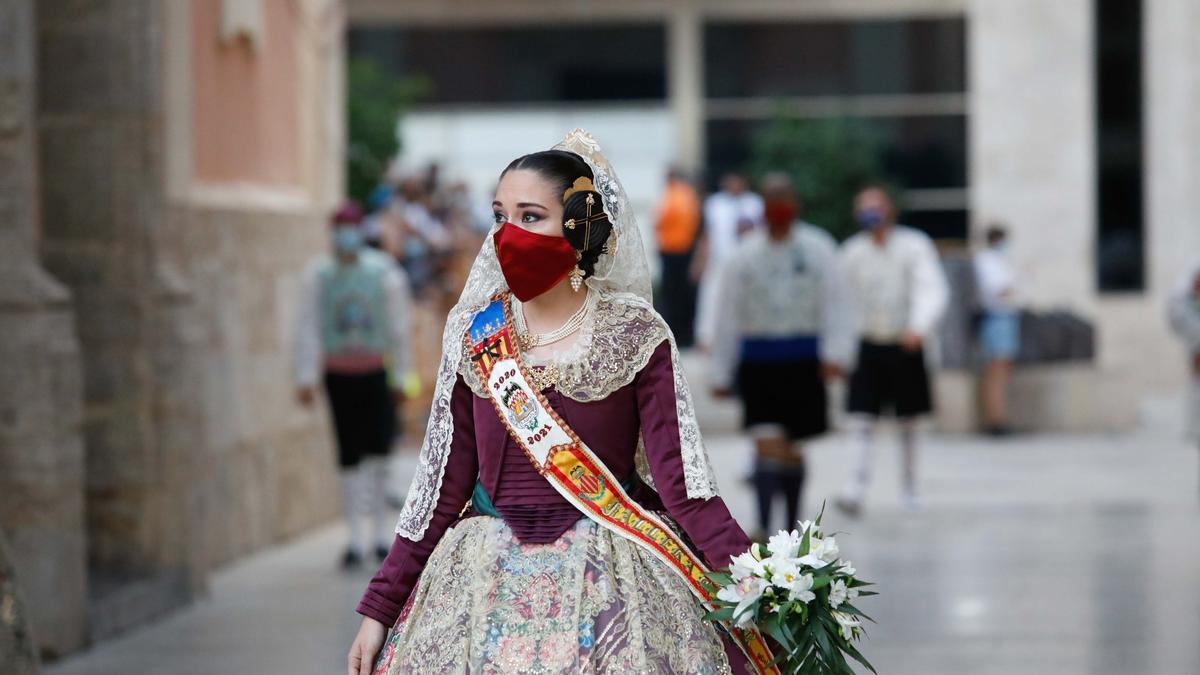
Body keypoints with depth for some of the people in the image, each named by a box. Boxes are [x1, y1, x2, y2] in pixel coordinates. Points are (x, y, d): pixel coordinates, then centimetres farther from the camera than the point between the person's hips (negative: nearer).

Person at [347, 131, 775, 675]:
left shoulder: (634, 336, -5)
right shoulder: (472, 334, 3)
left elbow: (682, 483, -10)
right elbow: (445, 484, 6)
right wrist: (379, 609, 4)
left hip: (606, 582, -3)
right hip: (487, 582, 3)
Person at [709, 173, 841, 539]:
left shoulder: (817, 248, 1)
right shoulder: (744, 255, 2)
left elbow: (832, 304, -4)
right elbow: (728, 317, 5)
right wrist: (721, 374, 4)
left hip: (804, 358, 1)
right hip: (758, 355, -1)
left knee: (792, 447, 10)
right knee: (767, 441, -13)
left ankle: (791, 526, 23)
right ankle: (763, 525, -14)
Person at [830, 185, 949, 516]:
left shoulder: (914, 246, -9)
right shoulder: (851, 253, -1)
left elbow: (932, 290, -19)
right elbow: (844, 303, 7)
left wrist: (919, 327, -36)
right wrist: (841, 352, 7)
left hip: (906, 345, -1)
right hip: (867, 346, 1)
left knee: (908, 424, 9)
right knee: (863, 421, -9)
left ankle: (908, 486, 23)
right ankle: (856, 487, -15)